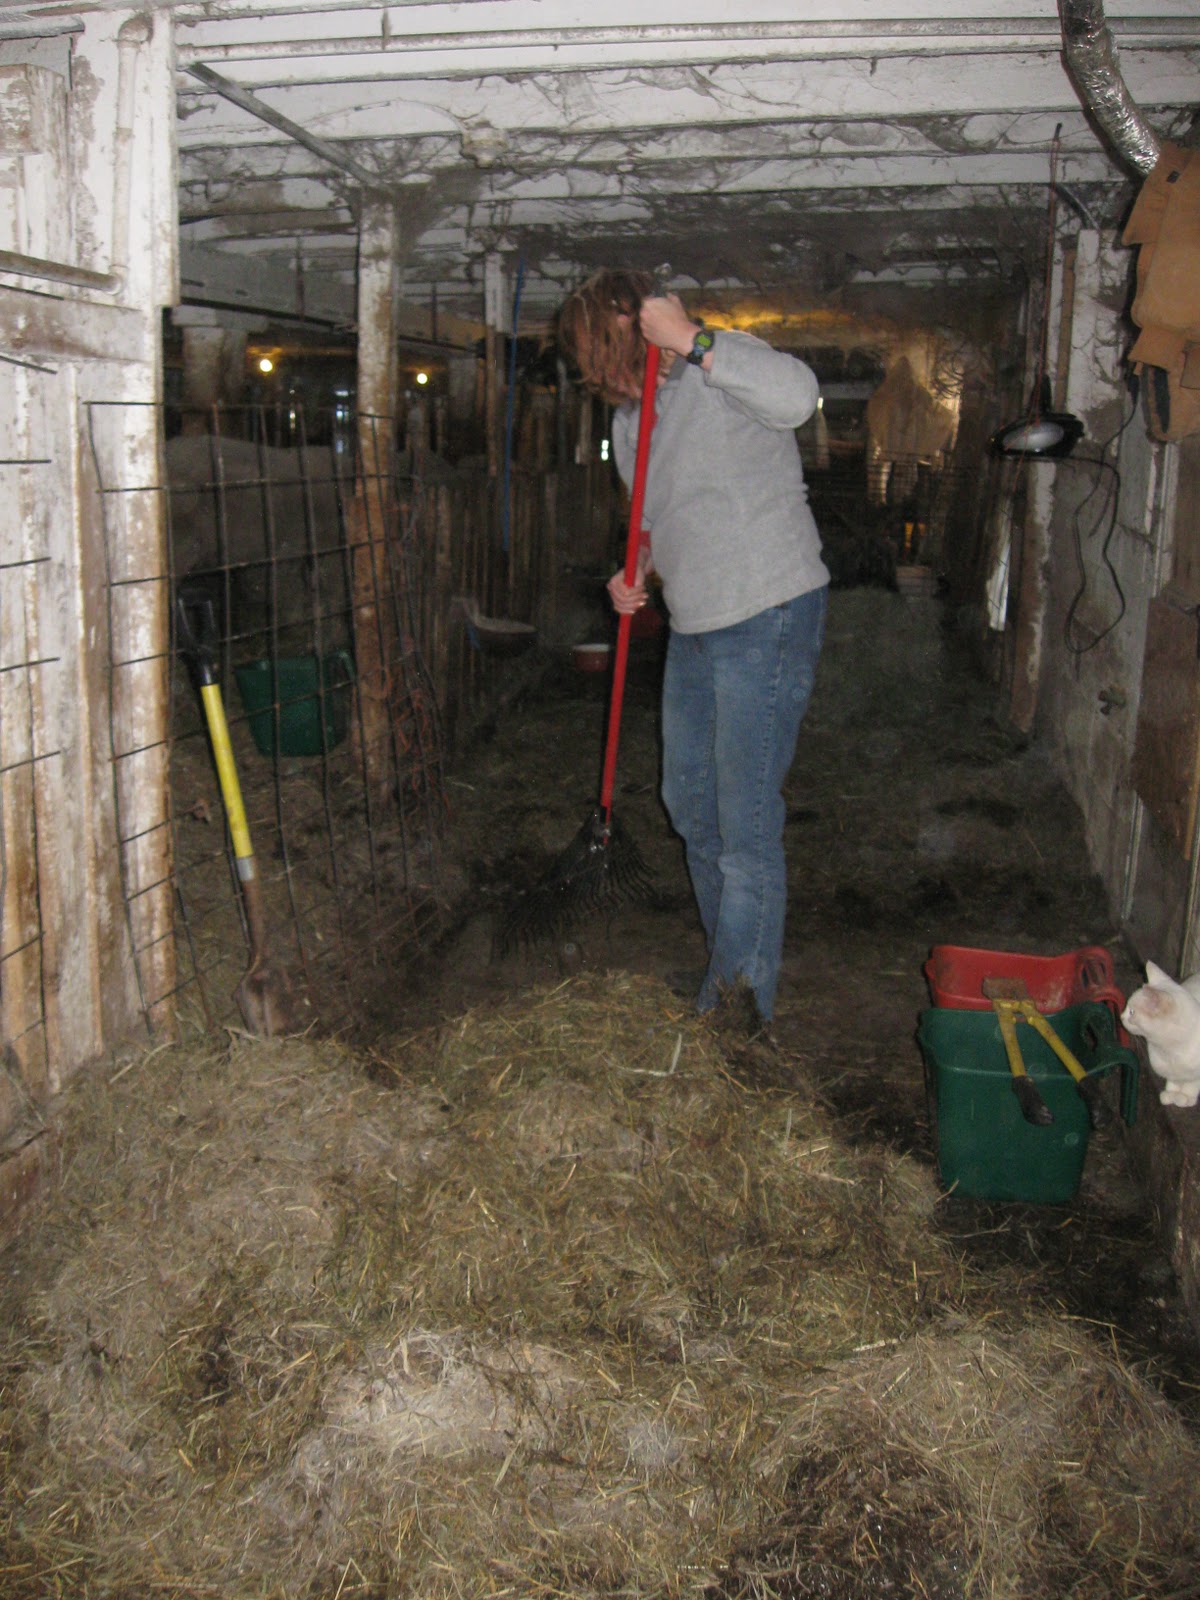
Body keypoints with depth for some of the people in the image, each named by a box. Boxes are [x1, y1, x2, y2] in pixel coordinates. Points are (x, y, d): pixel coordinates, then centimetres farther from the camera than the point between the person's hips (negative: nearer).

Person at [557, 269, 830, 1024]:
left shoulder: (723, 370, -12)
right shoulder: (628, 418, 13)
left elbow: (797, 395, -35)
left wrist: (691, 340, -31)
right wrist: (640, 571, 4)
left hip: (768, 620, -9)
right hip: (694, 628, 10)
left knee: (748, 827, -7)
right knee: (691, 803, 19)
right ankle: (726, 965, 36)